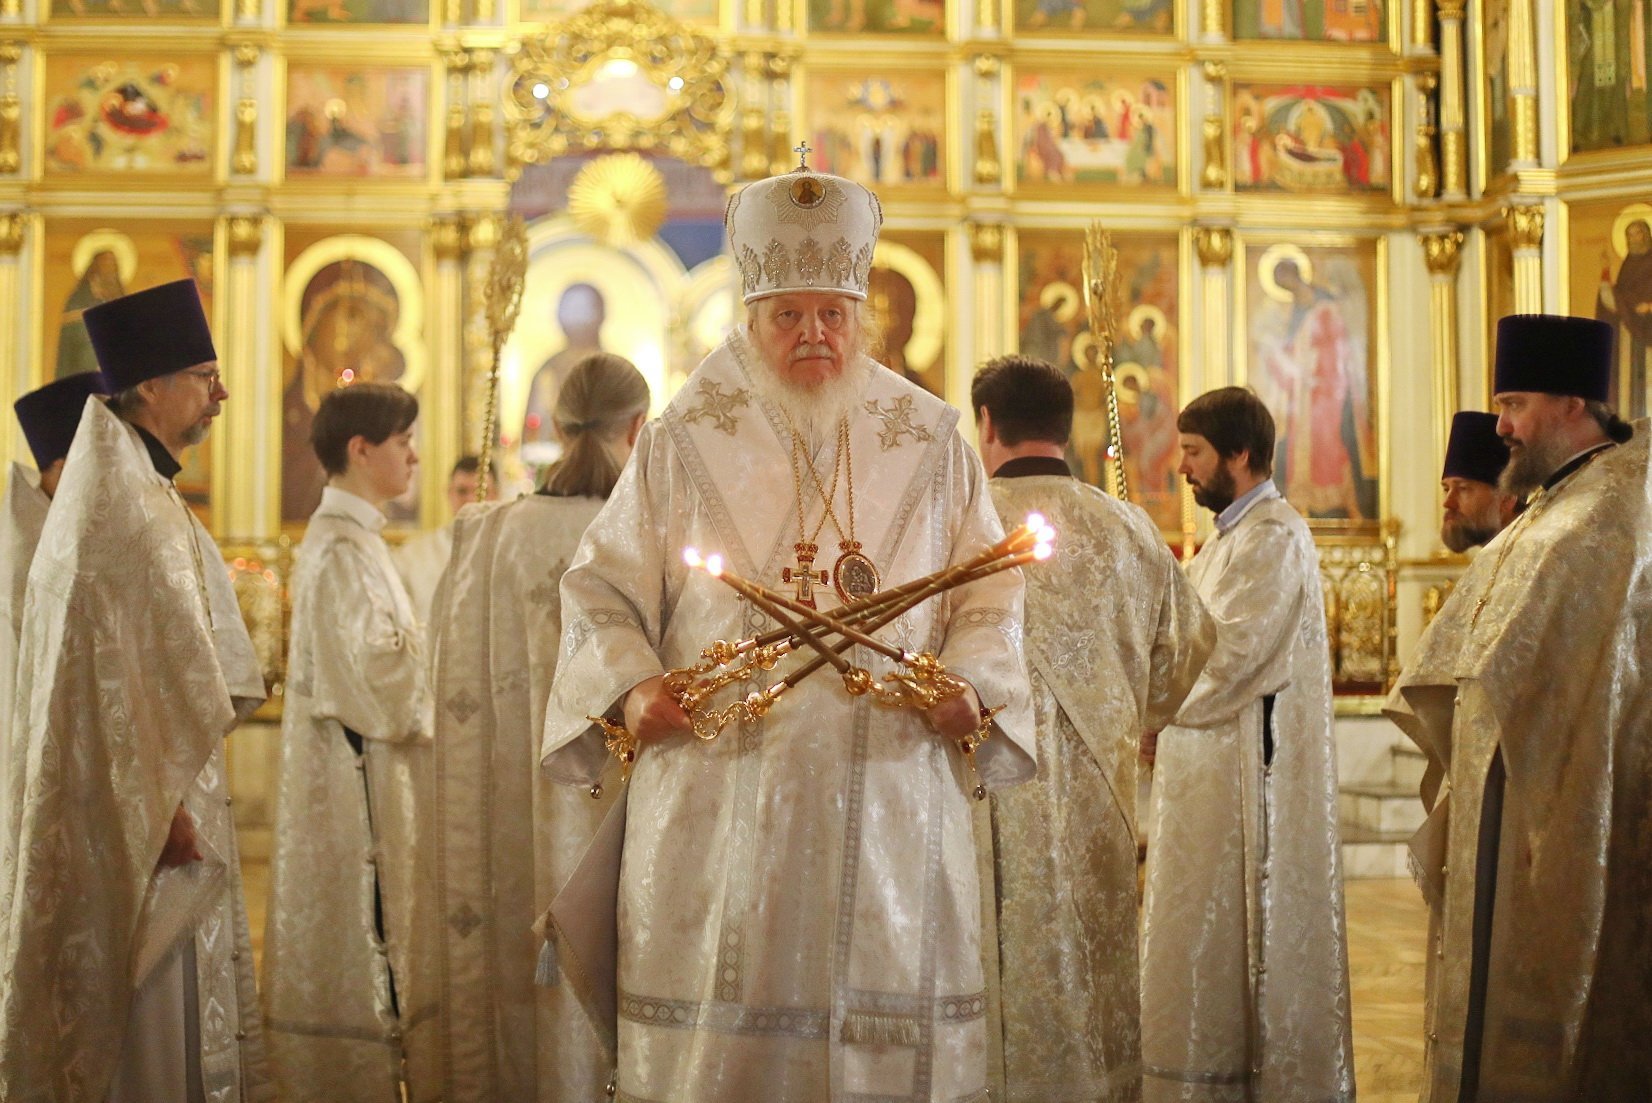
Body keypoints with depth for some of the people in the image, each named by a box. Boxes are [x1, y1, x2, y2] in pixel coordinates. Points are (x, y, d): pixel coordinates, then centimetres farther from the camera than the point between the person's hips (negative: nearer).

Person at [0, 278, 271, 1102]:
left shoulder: (145, 490, 15)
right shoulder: (121, 501, -16)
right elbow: (123, 665, -21)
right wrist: (166, 799, -21)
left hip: (153, 788, 10)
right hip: (142, 796, -10)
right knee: (150, 1001, -3)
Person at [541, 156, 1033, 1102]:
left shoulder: (931, 445, 9)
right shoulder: (684, 445, 6)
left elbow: (990, 594, 12)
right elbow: (602, 590, 8)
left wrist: (971, 682, -7)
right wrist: (629, 686, -9)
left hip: (888, 802, 1)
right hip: (721, 805, -1)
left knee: (891, 1020, 2)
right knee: (720, 1024, -1)